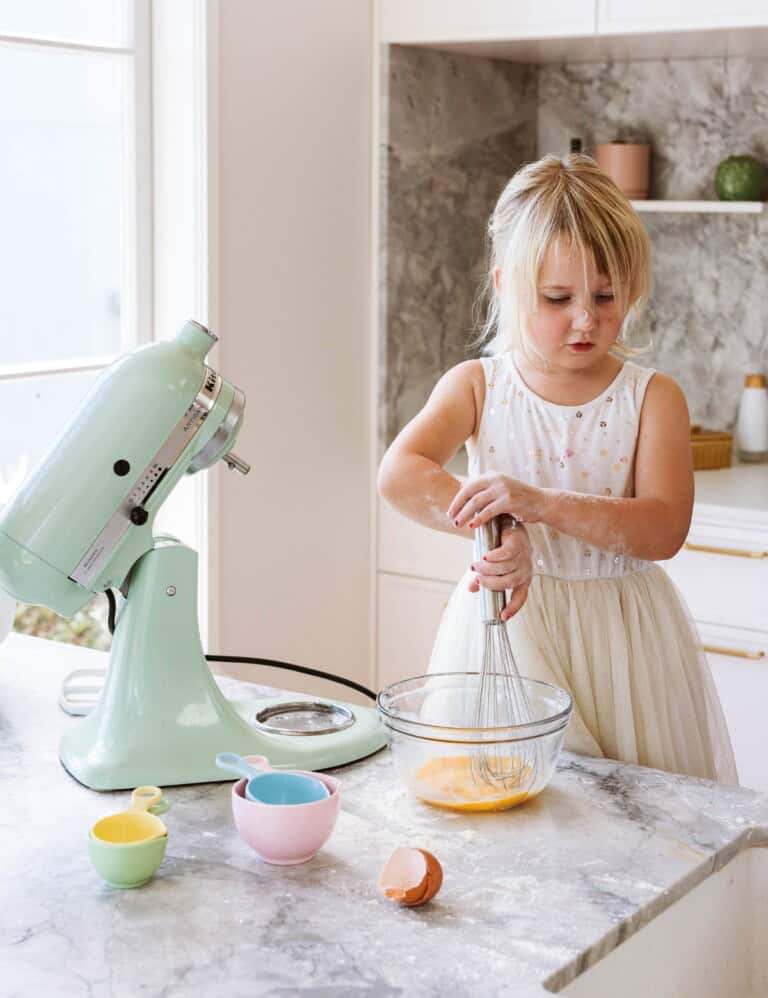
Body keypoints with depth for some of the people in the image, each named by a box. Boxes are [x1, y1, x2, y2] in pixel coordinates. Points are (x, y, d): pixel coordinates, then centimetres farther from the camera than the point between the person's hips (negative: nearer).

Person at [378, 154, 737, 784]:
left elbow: (663, 528, -17)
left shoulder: (652, 397, -4)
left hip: (619, 633, 0)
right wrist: (493, 526, -34)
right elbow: (400, 473, -17)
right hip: (508, 619, 0)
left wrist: (539, 503, -30)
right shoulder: (478, 386, -1)